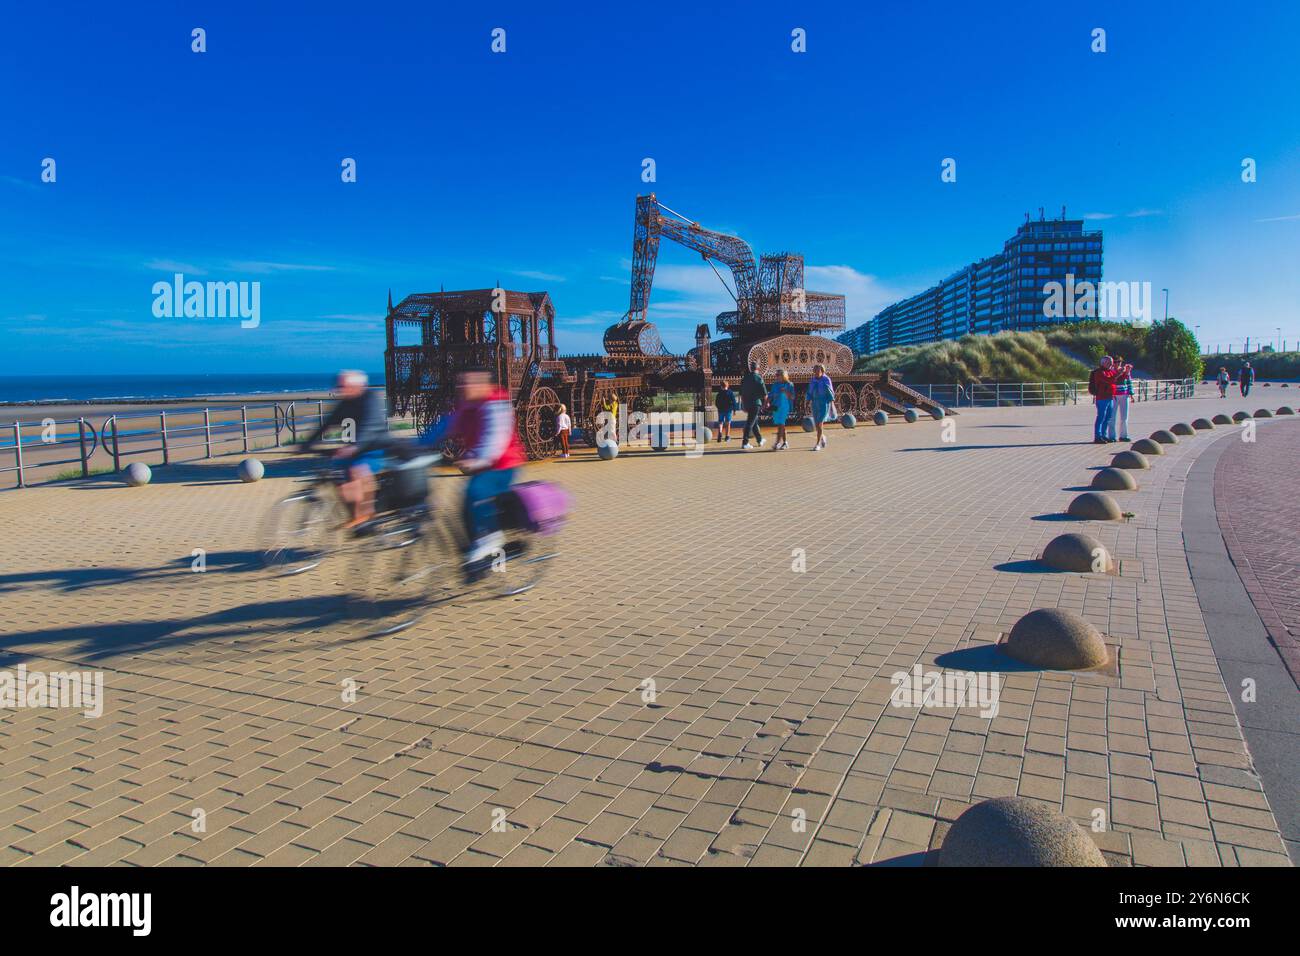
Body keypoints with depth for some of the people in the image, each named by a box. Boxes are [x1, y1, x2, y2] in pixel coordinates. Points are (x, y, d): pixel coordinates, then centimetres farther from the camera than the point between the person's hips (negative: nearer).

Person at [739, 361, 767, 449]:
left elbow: (741, 394, 14)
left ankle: (760, 440, 32)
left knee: (754, 422, 19)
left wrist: (744, 405, 21)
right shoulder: (758, 378, -9)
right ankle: (744, 443, -11)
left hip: (747, 403, 6)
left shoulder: (744, 378, 9)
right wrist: (766, 402, 10)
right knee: (750, 423, -6)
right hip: (755, 403, -6)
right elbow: (764, 393, -8)